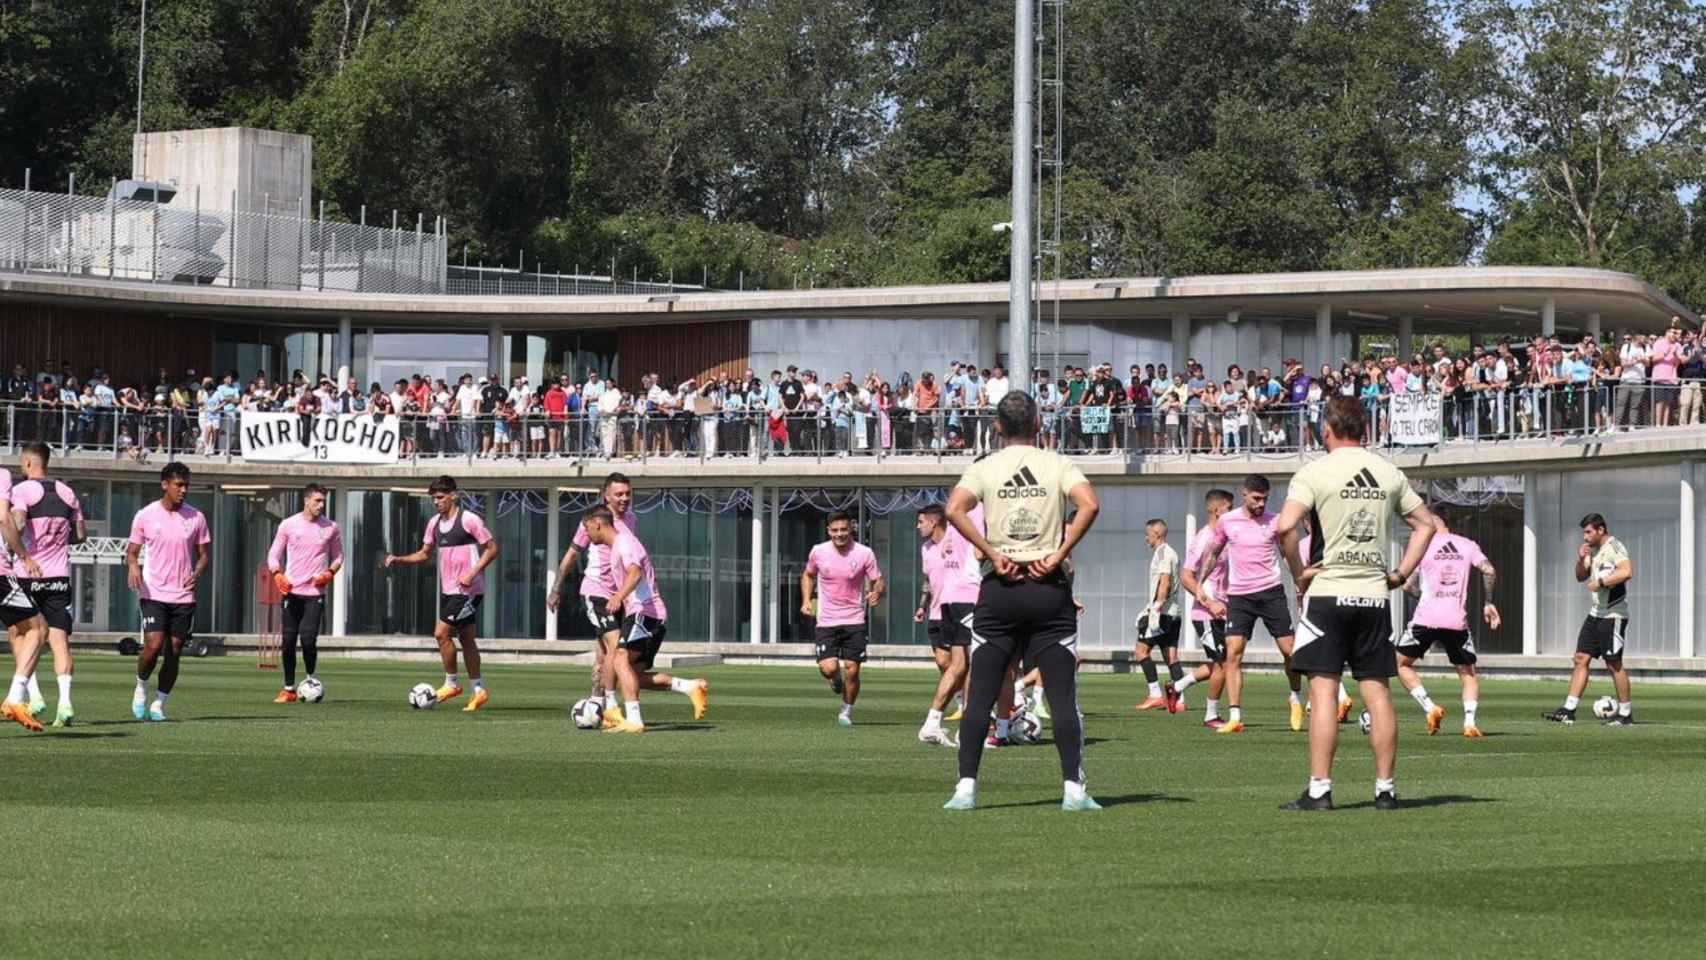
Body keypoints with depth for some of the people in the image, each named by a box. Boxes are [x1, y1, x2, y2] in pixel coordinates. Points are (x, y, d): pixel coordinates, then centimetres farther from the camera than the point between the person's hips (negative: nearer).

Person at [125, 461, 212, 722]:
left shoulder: (196, 518, 5)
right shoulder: (145, 515, 0)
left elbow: (204, 553, 12)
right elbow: (132, 551, 7)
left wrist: (197, 573, -9)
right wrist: (133, 565, -17)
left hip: (184, 596, 2)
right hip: (154, 593, -2)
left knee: (174, 652, 2)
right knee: (154, 645, -16)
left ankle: (159, 703, 15)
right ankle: (141, 686, 11)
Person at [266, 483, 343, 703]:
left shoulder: (330, 528, 5)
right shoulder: (289, 525, 3)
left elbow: (338, 556, 14)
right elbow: (274, 555, 7)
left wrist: (329, 573, -6)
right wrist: (277, 575, -11)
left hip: (315, 592, -1)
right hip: (291, 591, 1)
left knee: (308, 639, -12)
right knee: (288, 641, 1)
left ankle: (311, 678, 13)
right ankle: (289, 689, 10)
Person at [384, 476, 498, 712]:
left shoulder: (469, 520, -13)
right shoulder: (434, 523, 9)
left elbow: (492, 548, -11)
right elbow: (425, 553, 18)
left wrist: (473, 572, -20)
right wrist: (398, 560, 2)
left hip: (467, 589, -8)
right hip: (448, 589, 8)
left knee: (441, 633, -13)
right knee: (466, 639, 11)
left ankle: (451, 683, 2)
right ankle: (479, 690, 16)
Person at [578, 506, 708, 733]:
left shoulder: (625, 542, -10)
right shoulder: (614, 547, 22)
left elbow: (636, 573, -31)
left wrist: (618, 597, -47)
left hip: (644, 612, -11)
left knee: (621, 659, -23)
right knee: (636, 675, 9)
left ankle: (633, 720, -31)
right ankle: (691, 687, 7)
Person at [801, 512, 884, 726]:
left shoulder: (864, 553, -5)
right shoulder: (818, 552, 0)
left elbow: (878, 582, 0)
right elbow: (808, 575, 19)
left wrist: (877, 593, -23)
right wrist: (806, 600, 5)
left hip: (854, 620, -1)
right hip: (826, 621, 1)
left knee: (851, 670, -3)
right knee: (828, 668, -14)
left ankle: (847, 710, 21)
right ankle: (836, 679, 24)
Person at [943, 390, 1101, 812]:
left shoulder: (984, 468, 3)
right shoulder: (1058, 465, 2)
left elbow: (954, 509, -14)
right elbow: (1089, 504, -16)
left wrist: (992, 555, -9)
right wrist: (1059, 555, -10)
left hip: (999, 589, 1)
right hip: (1050, 588, 0)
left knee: (980, 697, 5)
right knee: (1063, 696, 1)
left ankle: (965, 788, 0)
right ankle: (1073, 789, -4)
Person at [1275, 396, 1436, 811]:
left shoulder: (1315, 472, -6)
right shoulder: (1388, 473, 9)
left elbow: (1286, 526, -19)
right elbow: (1425, 524, 16)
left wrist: (1299, 574, -6)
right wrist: (1400, 573, 15)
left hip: (1327, 592, -4)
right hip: (1374, 595, 4)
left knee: (1323, 692, -4)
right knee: (1377, 691, 6)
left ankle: (1319, 790, -7)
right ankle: (1386, 789, 7)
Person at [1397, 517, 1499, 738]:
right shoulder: (1467, 545, 9)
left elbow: (1408, 585, 0)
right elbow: (1489, 571, -4)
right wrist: (1488, 603, 7)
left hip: (1426, 619, -2)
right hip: (1457, 620, 2)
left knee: (1401, 663, 15)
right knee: (1468, 673, 16)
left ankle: (1430, 708, -2)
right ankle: (1469, 722, -4)